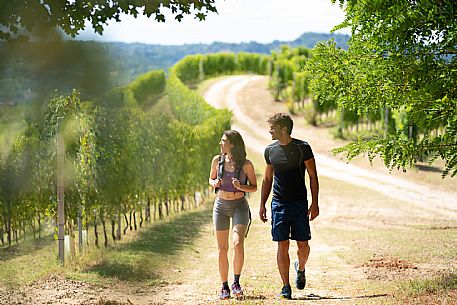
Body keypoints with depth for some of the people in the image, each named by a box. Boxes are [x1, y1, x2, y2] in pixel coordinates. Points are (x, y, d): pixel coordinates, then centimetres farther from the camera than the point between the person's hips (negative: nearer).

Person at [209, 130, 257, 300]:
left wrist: (240, 187, -17)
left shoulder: (246, 164, -7)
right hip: (221, 206, 3)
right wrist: (215, 183, -7)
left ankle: (236, 282, -9)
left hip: (239, 206, -3)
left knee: (238, 244, -22)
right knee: (222, 249, 3)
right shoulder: (217, 161, 1)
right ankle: (224, 287, 13)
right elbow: (211, 179, 16)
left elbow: (254, 187, 1)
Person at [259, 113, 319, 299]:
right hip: (279, 204, 2)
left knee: (303, 245, 1)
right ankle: (286, 288, 4)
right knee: (282, 246, -2)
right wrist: (262, 205, 9)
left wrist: (315, 204, -8)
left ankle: (300, 269, 33)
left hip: (300, 204, -2)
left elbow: (313, 177, -2)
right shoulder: (270, 150, 5)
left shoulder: (302, 148, -5)